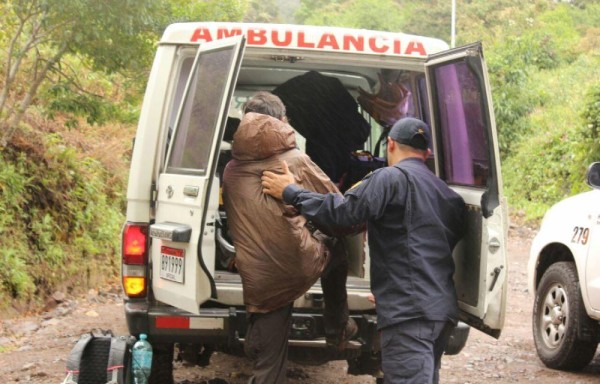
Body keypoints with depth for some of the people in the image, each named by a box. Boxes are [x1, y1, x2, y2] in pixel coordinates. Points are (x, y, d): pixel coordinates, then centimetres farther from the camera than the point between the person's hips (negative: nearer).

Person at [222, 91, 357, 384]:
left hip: (258, 283, 3)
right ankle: (337, 329, 36)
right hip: (299, 266, -3)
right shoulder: (295, 160, -2)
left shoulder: (231, 170, 9)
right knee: (335, 248, 31)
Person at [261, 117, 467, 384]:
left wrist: (291, 193, -1)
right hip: (443, 309, 9)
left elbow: (342, 211, -13)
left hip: (409, 311, -9)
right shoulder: (447, 194, 22)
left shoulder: (391, 178, -6)